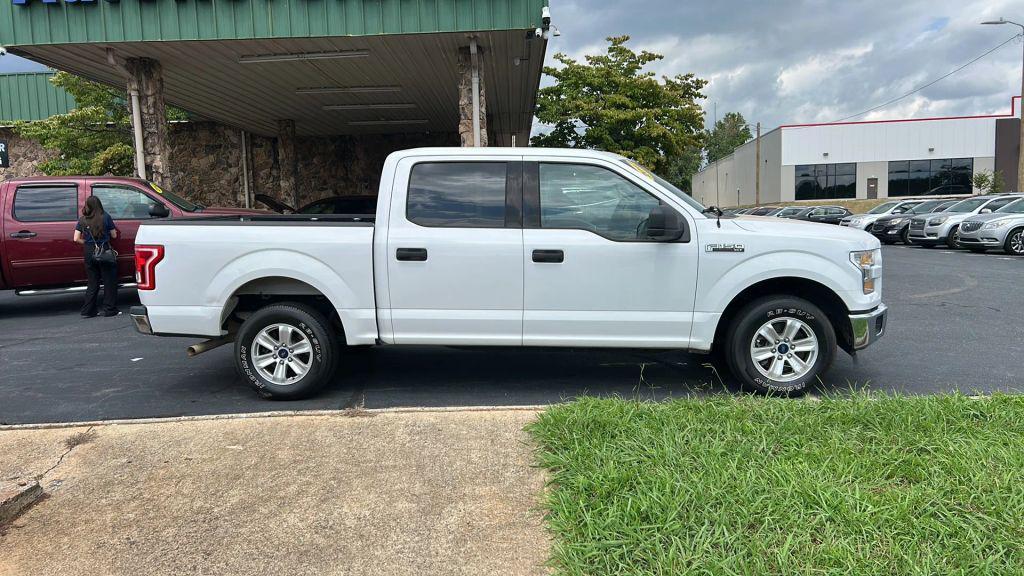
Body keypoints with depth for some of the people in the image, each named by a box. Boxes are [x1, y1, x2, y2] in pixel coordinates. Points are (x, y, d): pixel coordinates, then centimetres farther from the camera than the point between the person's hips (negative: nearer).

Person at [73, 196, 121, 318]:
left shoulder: (82, 220, 2)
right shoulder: (106, 217, -5)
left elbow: (76, 239, -2)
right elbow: (114, 235, 2)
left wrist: (87, 242, 16)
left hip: (89, 253, 3)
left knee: (93, 283, 13)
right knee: (109, 281, 7)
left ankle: (88, 311, 14)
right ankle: (110, 310, 8)